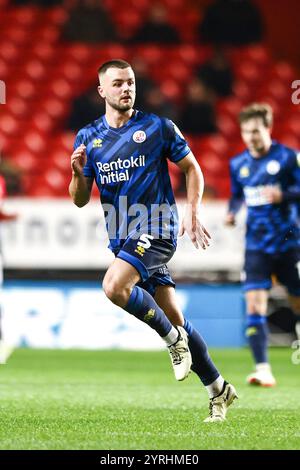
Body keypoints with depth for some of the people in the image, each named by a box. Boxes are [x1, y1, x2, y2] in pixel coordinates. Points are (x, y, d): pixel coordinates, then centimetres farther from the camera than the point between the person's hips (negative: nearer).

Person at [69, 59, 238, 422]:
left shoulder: (158, 127, -2)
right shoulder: (88, 137, 8)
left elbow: (191, 168, 7)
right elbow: (80, 200, 10)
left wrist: (193, 213, -5)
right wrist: (78, 173, -11)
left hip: (156, 229, -5)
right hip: (121, 238, 5)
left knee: (114, 286, -29)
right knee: (173, 318, 6)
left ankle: (173, 338, -8)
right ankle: (218, 389, 17)